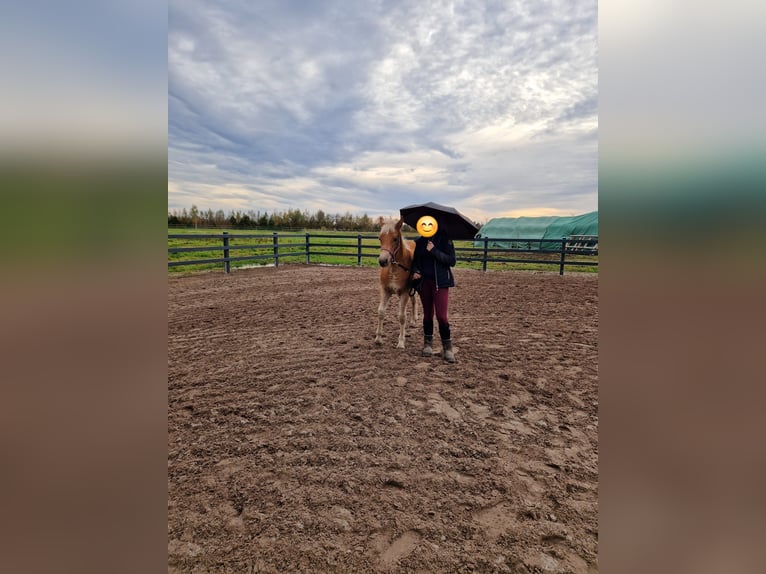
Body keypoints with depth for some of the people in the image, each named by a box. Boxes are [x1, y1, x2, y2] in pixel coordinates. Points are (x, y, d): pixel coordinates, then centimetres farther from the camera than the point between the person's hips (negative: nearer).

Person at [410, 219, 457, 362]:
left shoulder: (445, 240, -4)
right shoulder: (419, 241, 6)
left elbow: (452, 261, -11)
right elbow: (415, 260, 13)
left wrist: (434, 251, -19)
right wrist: (415, 271, -8)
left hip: (440, 282, -3)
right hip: (424, 282, 4)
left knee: (442, 316, -9)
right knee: (427, 314, 13)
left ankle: (447, 348, 3)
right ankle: (428, 344, 27)